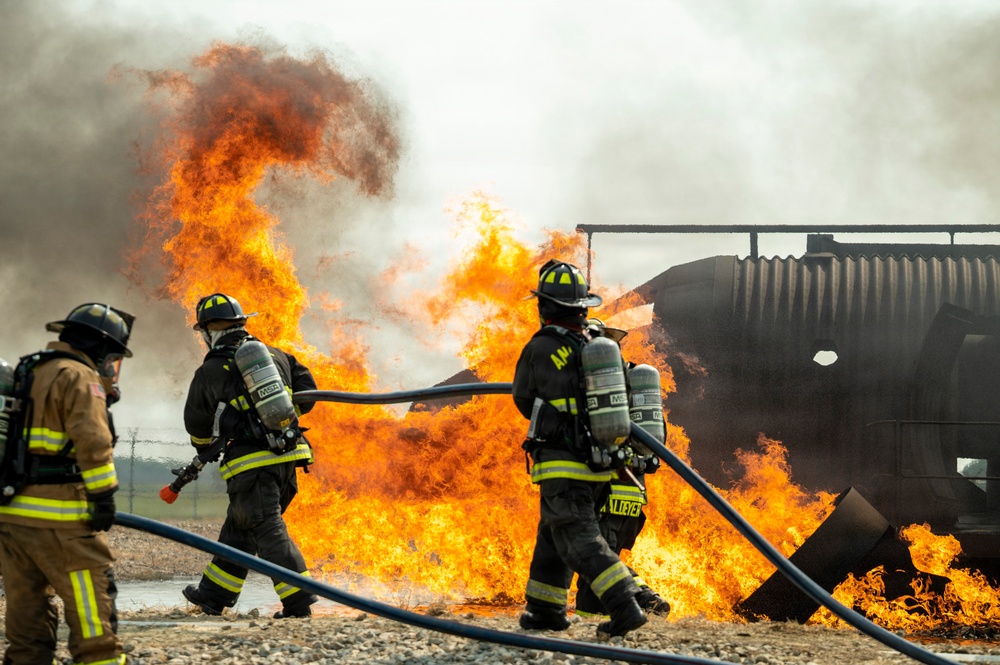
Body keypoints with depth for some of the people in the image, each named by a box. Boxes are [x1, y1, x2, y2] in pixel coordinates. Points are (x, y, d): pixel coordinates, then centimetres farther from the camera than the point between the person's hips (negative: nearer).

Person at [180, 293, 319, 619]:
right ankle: (213, 594, 29)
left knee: (268, 531, -6)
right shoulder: (276, 355, 12)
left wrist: (203, 446, 32)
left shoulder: (211, 371, -2)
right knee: (239, 526, 18)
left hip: (252, 463, -6)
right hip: (288, 457, 6)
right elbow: (307, 391, 14)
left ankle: (298, 600, -16)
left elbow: (196, 420, 11)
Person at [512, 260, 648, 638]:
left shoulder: (540, 348, -7)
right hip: (599, 465, 7)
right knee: (553, 535, 20)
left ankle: (625, 606, -23)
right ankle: (546, 609, 26)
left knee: (580, 541, -10)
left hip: (562, 466, -7)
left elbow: (523, 399, 7)